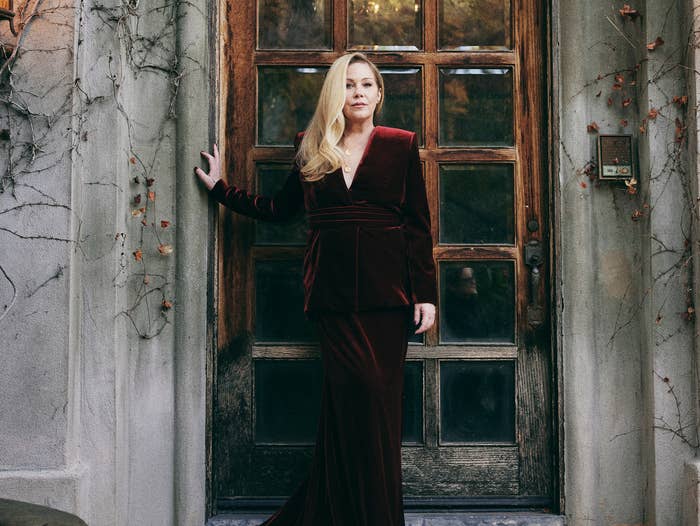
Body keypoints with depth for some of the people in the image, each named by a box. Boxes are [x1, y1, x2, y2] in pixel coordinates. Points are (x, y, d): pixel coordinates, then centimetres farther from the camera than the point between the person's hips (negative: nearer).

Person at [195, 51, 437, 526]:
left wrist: (426, 293, -1)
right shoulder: (311, 149, 14)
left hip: (386, 291, -1)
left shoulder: (400, 145, 7)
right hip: (334, 293, 1)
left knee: (380, 400, -2)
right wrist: (221, 188, 24)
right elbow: (278, 209, 23)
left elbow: (419, 225, 4)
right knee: (355, 396, -6)